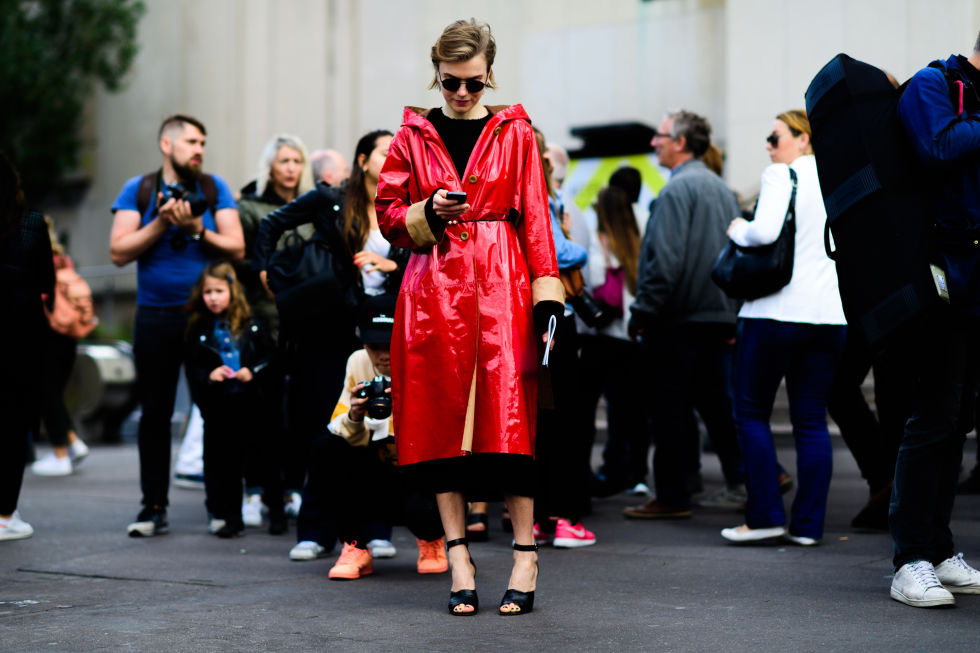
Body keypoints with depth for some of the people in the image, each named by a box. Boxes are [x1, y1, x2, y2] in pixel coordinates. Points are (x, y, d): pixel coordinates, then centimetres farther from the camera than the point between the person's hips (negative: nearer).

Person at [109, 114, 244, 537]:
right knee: (155, 411, 3)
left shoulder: (214, 189, 6)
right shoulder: (138, 191, 6)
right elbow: (119, 252, -3)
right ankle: (154, 507, 10)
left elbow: (237, 248, -1)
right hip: (155, 315, 0)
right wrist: (162, 222, -11)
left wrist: (197, 230, -14)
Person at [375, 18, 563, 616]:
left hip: (501, 286, -1)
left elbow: (534, 217, 4)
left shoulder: (515, 133, 8)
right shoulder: (413, 135, 11)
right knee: (442, 421, -1)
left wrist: (547, 293, -5)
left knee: (508, 415, -8)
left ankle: (525, 557, -2)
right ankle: (459, 560, 5)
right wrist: (430, 213, -9)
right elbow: (389, 215, 11)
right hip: (434, 289, 2)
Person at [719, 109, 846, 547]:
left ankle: (766, 516, 3)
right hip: (829, 314, 6)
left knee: (751, 412, 6)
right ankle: (808, 524, 7)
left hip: (777, 311, -6)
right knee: (812, 419, 7)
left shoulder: (781, 175, -7)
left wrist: (737, 229, -3)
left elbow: (764, 231, -21)